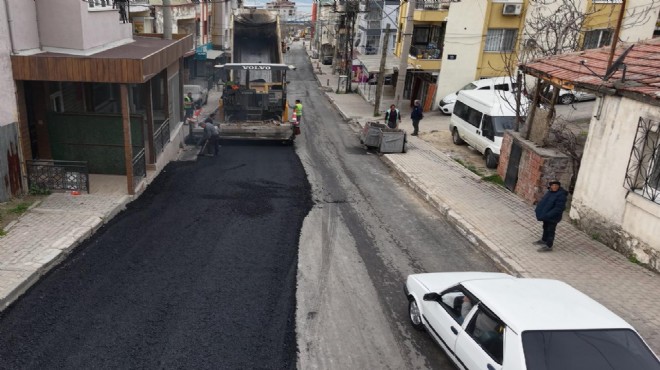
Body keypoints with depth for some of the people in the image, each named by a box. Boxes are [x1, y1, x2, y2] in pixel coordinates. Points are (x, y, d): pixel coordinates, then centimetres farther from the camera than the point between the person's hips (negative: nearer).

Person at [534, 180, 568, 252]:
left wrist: (548, 215, -28)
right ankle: (544, 240, 45)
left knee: (550, 231, 4)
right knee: (545, 228, 25)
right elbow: (543, 201, 13)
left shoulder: (561, 195, -24)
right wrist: (539, 211, 3)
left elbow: (558, 208, -27)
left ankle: (548, 246, 16)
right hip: (546, 216, 8)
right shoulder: (550, 192, 2)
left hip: (553, 217, -8)